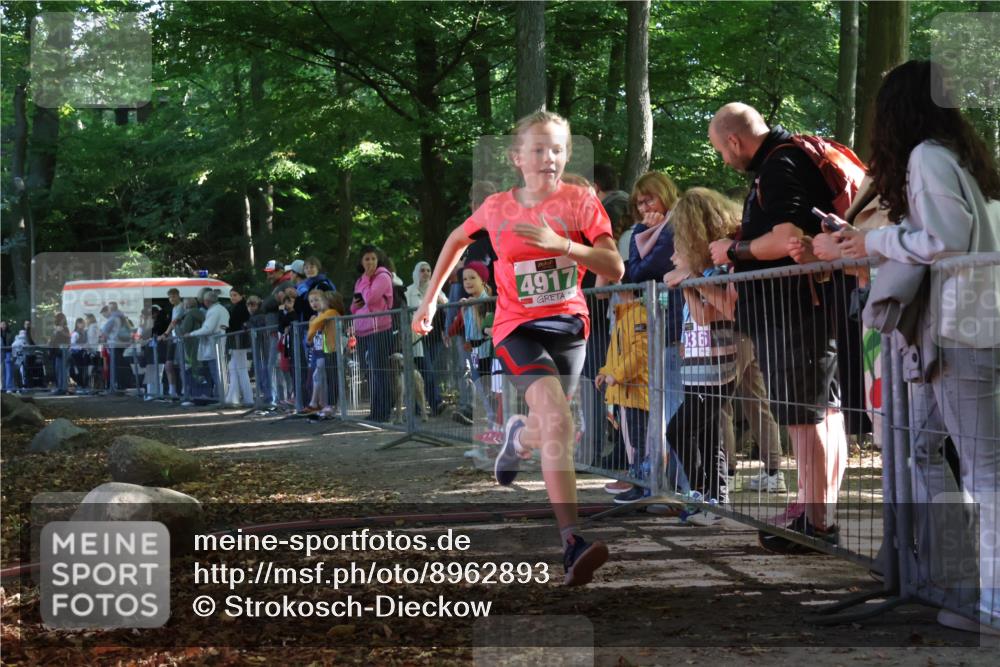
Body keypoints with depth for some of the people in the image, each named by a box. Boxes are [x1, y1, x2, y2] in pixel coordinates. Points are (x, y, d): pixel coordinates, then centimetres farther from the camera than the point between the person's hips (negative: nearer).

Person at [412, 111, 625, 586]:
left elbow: (615, 268, -16)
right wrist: (430, 298, 18)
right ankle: (571, 544, -31)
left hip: (569, 325, 3)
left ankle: (519, 436, 57)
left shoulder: (580, 203, -6)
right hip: (518, 328, -2)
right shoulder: (495, 209, -3)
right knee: (558, 422, -26)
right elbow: (457, 240, 18)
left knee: (546, 432, 15)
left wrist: (560, 244, -29)